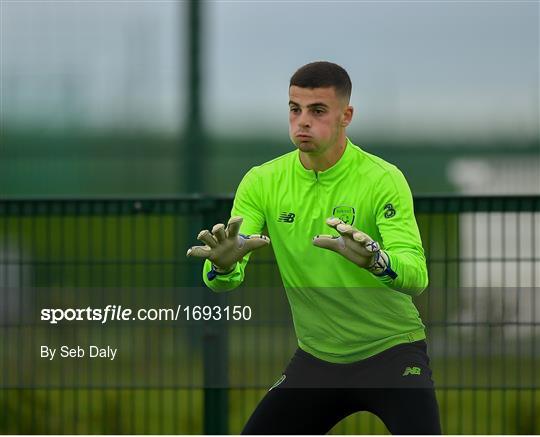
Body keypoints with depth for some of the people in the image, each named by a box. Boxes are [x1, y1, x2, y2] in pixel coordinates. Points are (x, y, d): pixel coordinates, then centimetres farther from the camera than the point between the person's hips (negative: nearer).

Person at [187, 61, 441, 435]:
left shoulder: (383, 179, -17)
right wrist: (223, 265, -35)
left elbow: (416, 277, -27)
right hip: (316, 358, 4)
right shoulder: (262, 182, -5)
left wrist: (375, 260, -50)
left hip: (392, 351, -4)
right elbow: (222, 280, -10)